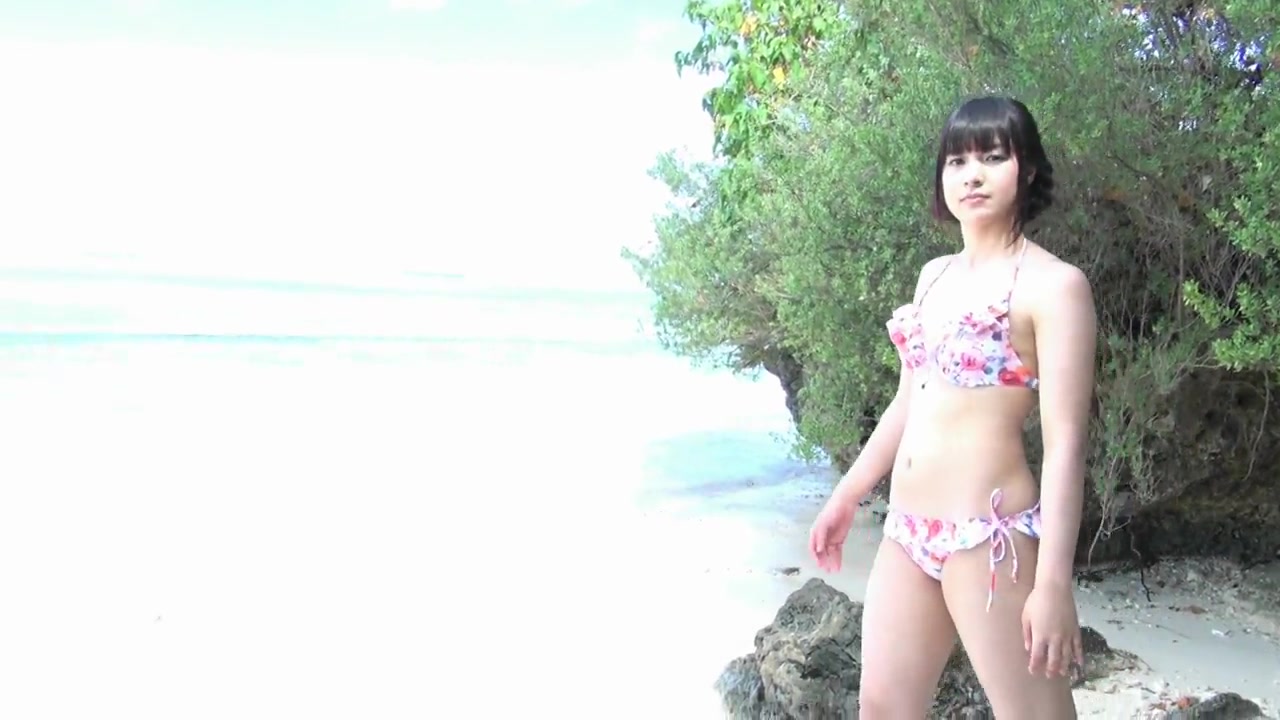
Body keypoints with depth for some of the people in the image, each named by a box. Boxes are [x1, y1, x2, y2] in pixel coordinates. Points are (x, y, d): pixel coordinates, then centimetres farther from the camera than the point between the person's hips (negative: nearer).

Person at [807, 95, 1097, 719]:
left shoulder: (1053, 284, -9)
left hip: (989, 535, -7)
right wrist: (846, 497, 23)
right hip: (907, 532, 8)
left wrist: (1053, 583, -19)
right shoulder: (935, 274, 13)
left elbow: (1065, 442, -14)